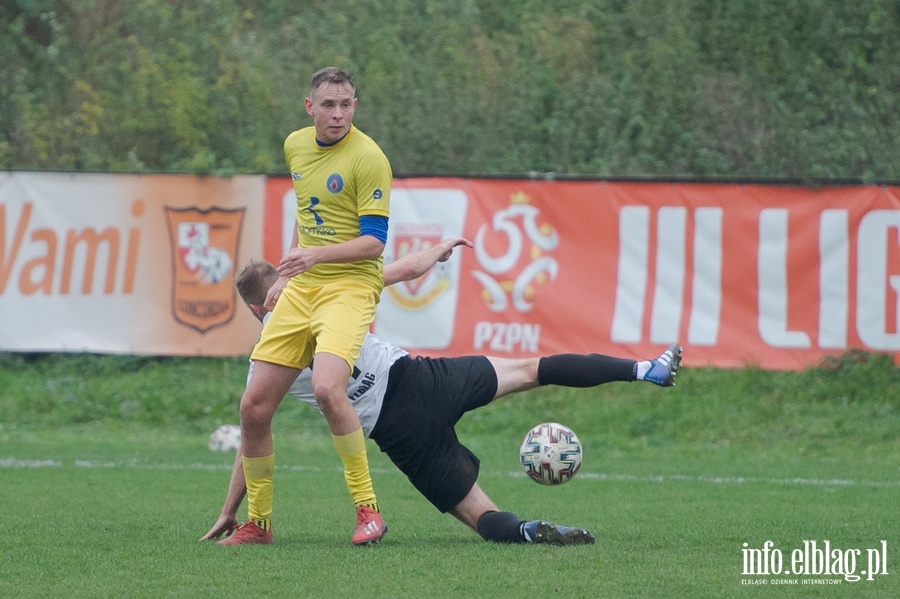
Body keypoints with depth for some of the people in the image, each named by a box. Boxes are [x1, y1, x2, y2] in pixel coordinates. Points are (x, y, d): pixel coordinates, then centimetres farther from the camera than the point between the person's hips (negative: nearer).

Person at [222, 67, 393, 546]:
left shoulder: (368, 157, -12)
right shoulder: (296, 146, 10)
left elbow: (374, 241, -15)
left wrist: (317, 255, -28)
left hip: (350, 286, -7)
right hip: (301, 288, 7)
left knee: (327, 388, -31)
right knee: (254, 406, 1)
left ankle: (368, 510, -19)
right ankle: (257, 522, 17)